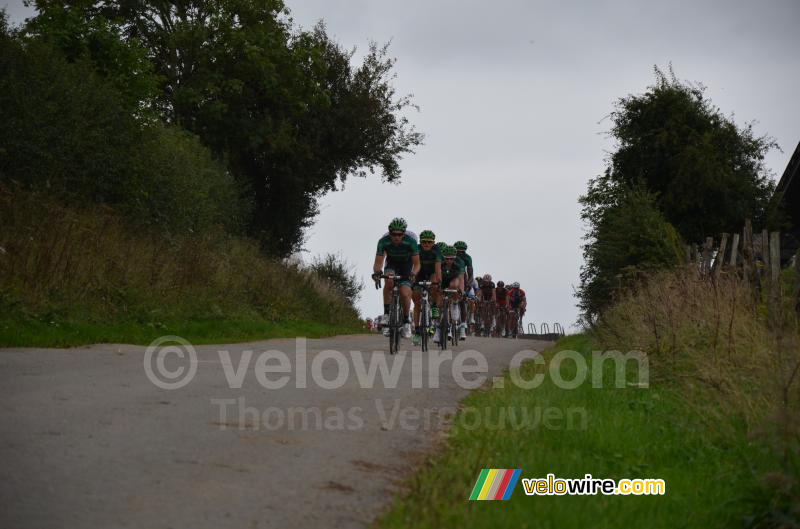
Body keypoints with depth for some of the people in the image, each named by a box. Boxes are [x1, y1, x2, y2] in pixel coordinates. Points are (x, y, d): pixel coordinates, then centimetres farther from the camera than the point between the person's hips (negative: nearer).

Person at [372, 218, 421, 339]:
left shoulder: (411, 242, -29)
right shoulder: (383, 242, -27)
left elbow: (416, 263, -25)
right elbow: (378, 262, -25)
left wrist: (413, 273, -45)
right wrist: (376, 272, -47)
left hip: (406, 267, -1)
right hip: (391, 265, 1)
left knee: (405, 293, -21)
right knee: (389, 281, -33)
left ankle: (406, 320, 4)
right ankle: (387, 313, -21)